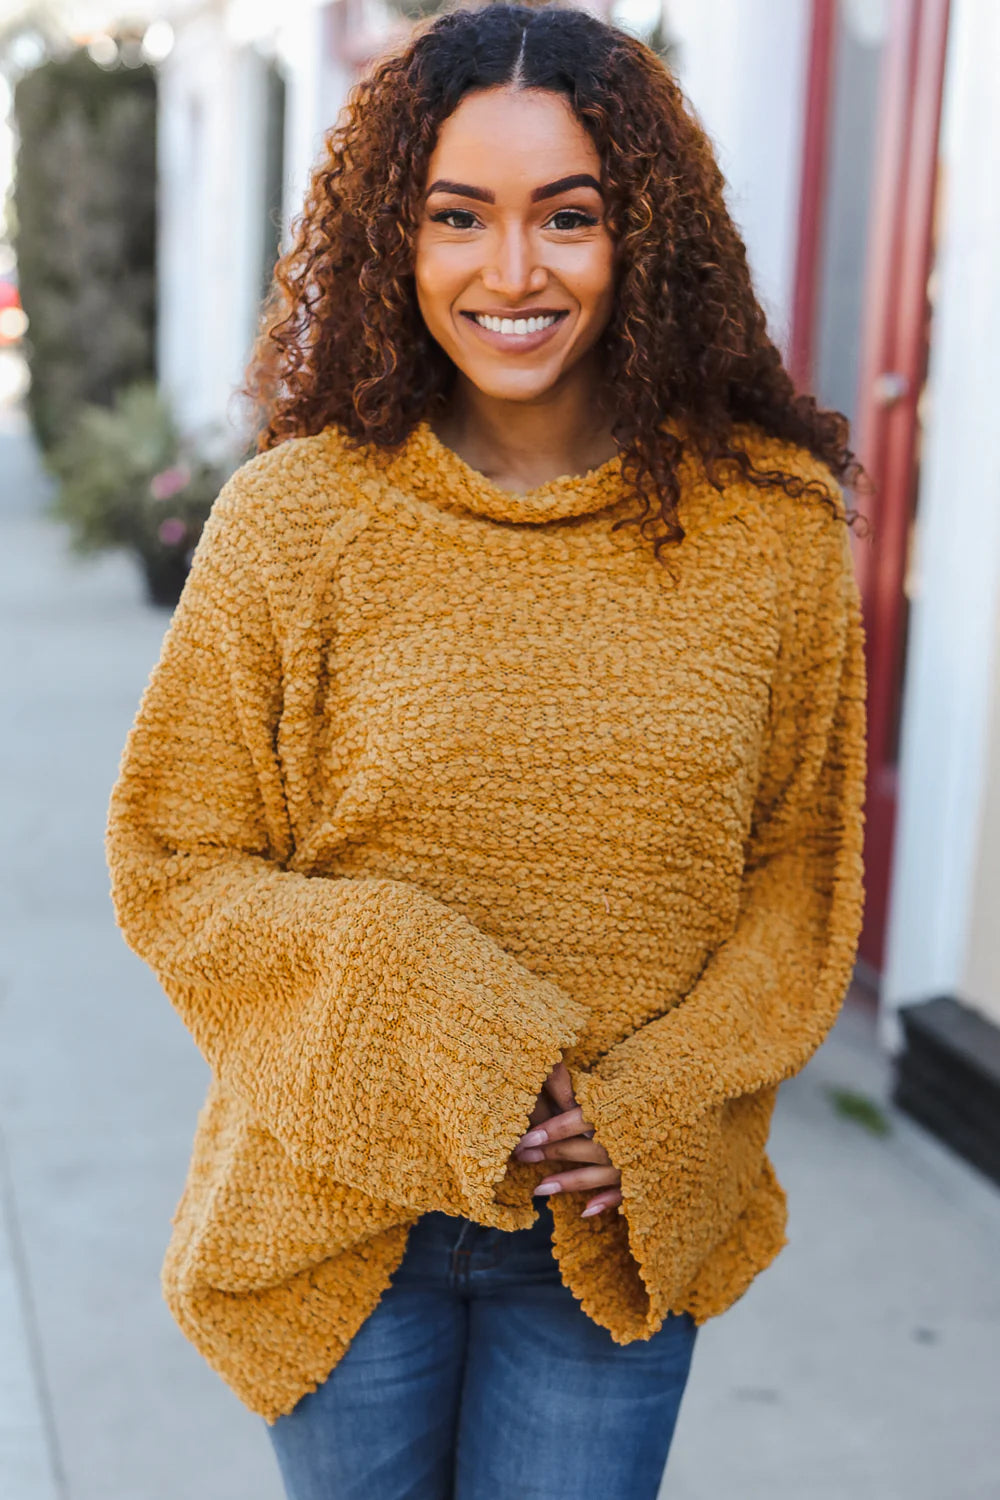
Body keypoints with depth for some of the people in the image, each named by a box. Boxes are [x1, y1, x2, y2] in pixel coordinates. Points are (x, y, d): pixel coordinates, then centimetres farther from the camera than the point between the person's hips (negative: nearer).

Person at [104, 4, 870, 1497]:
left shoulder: (774, 522, -6)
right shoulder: (297, 514, -10)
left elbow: (801, 877, 2)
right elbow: (171, 862, -5)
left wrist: (653, 1103, -11)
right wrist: (426, 1028, -17)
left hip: (624, 1225, 1)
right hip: (344, 1207, 0)